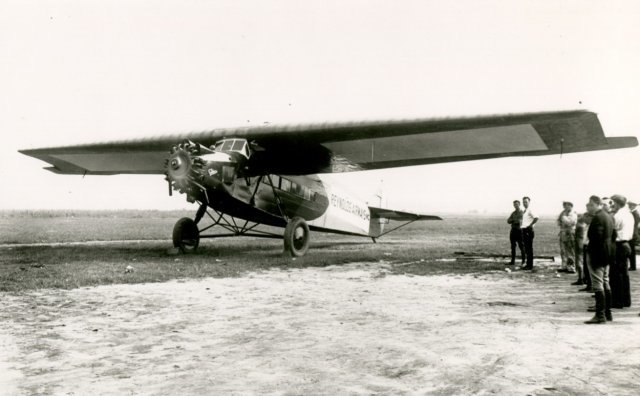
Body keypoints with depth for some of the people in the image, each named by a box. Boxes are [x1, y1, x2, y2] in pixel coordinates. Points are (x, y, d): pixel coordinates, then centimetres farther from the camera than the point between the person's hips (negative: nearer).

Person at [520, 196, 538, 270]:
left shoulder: (530, 210, -11)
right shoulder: (524, 211, 17)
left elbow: (536, 218, -26)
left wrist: (530, 225, -20)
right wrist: (521, 226, 14)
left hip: (528, 231, -9)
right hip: (524, 230, 9)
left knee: (529, 248, -6)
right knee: (526, 248, 13)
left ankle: (530, 265, -3)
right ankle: (528, 264, 20)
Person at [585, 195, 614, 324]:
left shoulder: (597, 218, -17)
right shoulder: (608, 217, 15)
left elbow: (596, 238, -22)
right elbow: (612, 236, 19)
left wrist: (592, 257, -21)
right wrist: (609, 254, 20)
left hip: (597, 255, -10)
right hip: (607, 255, 10)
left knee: (598, 285, -7)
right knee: (606, 284, 15)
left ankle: (600, 315, -7)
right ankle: (608, 313, 21)